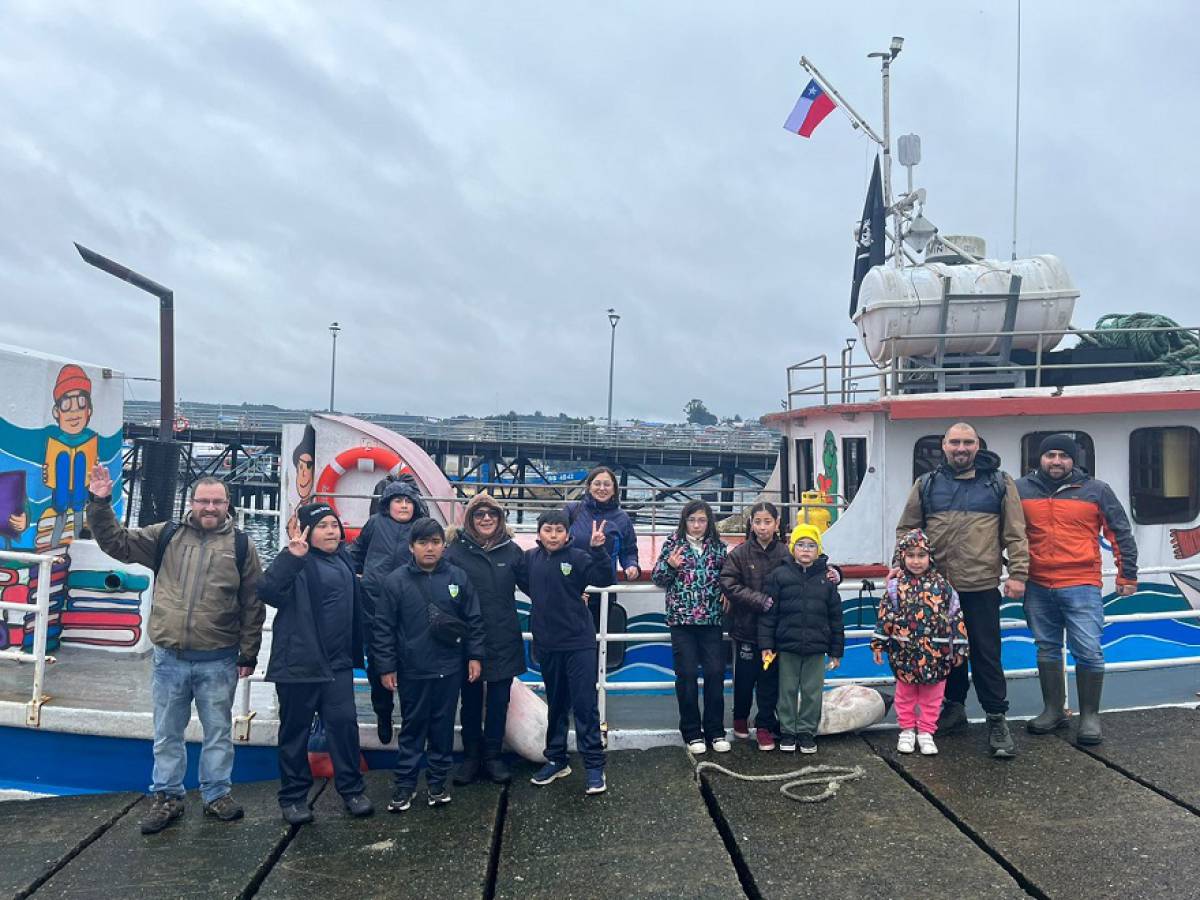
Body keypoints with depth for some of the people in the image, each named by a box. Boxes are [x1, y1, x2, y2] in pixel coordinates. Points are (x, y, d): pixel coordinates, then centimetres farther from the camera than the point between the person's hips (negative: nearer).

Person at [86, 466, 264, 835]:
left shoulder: (241, 546, -1)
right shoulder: (166, 535, 5)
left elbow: (253, 604, 0)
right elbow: (117, 542, 6)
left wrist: (248, 654, -2)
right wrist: (101, 504, -8)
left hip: (218, 661, -2)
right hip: (169, 657, 2)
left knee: (218, 732, 11)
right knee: (167, 733, 13)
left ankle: (217, 794, 26)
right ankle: (167, 798, 28)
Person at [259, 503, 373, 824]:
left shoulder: (343, 561, 11)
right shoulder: (297, 563, -10)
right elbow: (268, 592, -29)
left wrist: (355, 653, 23)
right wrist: (292, 555, -41)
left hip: (337, 663, 5)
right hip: (298, 662, -5)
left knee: (344, 723, 5)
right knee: (295, 730, 6)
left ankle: (351, 790, 17)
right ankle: (293, 797, 19)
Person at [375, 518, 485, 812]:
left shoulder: (458, 577, -1)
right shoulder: (396, 581, -7)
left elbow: (473, 620, 4)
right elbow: (383, 628, -4)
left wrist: (475, 656, 0)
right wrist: (386, 667, -5)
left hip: (449, 669, 2)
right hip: (412, 671, -1)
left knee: (443, 727, 12)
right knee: (412, 728, 10)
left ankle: (438, 781, 26)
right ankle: (404, 783, 22)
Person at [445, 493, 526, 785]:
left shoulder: (511, 550, 1)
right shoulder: (456, 550, -6)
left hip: (504, 641, 1)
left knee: (498, 702, 10)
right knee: (470, 701, 12)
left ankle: (493, 756, 25)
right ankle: (471, 756, 27)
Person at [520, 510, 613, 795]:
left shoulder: (578, 556, -10)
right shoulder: (529, 558, 1)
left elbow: (604, 579, -23)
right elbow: (524, 584, 16)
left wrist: (597, 548, -36)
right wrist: (547, 604, 7)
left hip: (579, 642, -4)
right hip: (547, 644, 4)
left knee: (585, 704, -2)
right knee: (555, 704, 17)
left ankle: (594, 766, 6)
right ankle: (556, 759, 29)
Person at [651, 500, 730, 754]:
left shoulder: (718, 546, 7)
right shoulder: (673, 544, 1)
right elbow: (657, 578, 3)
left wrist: (727, 593, 0)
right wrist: (670, 566, -16)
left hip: (711, 619, 2)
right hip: (681, 620, -2)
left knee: (716, 673, 0)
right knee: (686, 674, 1)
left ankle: (715, 730, 15)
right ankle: (692, 732, 13)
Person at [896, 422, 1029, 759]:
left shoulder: (999, 483, 4)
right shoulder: (927, 485, 8)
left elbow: (1015, 534, 3)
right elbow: (906, 529, 11)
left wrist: (1017, 573, -5)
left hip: (982, 587, -2)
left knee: (986, 654, 0)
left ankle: (996, 720, 10)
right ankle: (954, 707, 30)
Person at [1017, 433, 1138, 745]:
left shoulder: (1096, 491, 1)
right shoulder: (1021, 490, 3)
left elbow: (1121, 534, 6)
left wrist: (1127, 575, 5)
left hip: (1081, 586, -2)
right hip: (1037, 587, 2)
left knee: (1088, 651, -5)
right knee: (1047, 649, 12)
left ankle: (1090, 716, 12)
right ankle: (1053, 710, 25)